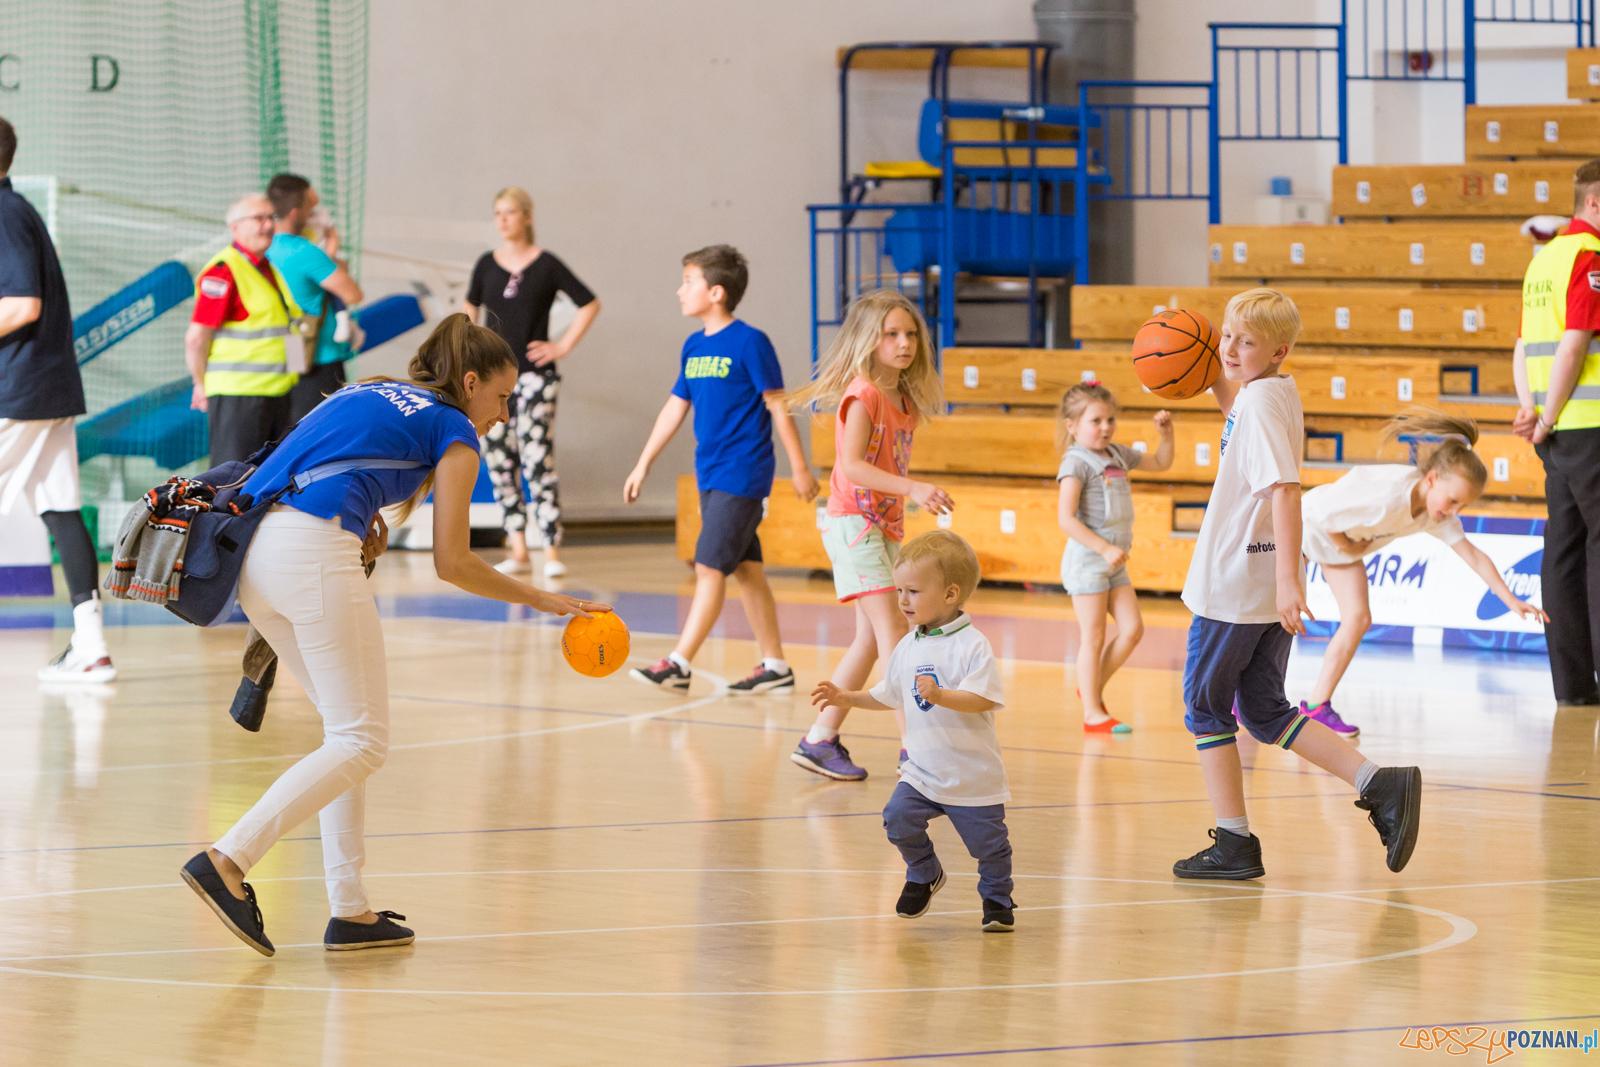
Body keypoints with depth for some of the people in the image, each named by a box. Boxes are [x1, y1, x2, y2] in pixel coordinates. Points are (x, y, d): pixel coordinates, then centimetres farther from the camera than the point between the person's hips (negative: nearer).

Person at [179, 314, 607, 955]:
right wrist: (540, 600, 20)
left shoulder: (362, 395, 29)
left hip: (249, 550, 8)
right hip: (312, 550, -8)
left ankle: (350, 912, 12)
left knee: (348, 729, 17)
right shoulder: (455, 431, 9)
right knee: (360, 742, -2)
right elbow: (452, 562, 9)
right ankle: (227, 861, -18)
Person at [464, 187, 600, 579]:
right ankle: (518, 550, 8)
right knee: (500, 462, 2)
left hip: (534, 374, -4)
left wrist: (563, 346, -3)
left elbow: (589, 304, 2)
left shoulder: (546, 264, -3)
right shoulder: (487, 264, 8)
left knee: (538, 461, -12)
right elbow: (470, 308, 23)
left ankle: (552, 550, -10)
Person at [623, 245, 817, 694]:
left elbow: (778, 405, -8)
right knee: (746, 569, 9)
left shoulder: (749, 343, -11)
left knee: (710, 566, -10)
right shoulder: (694, 346, 11)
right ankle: (774, 667, 14)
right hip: (710, 474, 8)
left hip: (742, 474, -8)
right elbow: (675, 406, 18)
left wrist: (800, 468, -7)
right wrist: (643, 465, 18)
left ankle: (679, 664, -12)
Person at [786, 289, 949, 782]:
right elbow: (851, 465, -23)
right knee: (891, 628, -14)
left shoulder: (904, 400, 11)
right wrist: (914, 489, -31)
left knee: (872, 638, 10)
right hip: (853, 521, -9)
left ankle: (820, 739, 17)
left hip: (884, 526, 9)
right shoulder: (863, 395, -14)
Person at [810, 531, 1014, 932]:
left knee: (987, 842, 3)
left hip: (973, 776, -5)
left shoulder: (972, 646, -15)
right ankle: (924, 874, 13)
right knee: (900, 817, -14)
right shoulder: (907, 648, 5)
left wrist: (941, 696, -37)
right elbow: (888, 696, 20)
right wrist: (848, 699, 12)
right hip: (921, 771, 5)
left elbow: (982, 699, -25)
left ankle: (997, 899, 29)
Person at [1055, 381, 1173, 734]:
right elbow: (1066, 518, -21)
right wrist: (1104, 549, -24)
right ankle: (1092, 712, 2)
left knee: (1132, 629, 4)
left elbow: (1160, 463, 27)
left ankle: (1093, 688, 20)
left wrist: (1166, 434, 7)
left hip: (1114, 563, 8)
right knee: (1094, 637, -4)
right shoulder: (1077, 463, -13)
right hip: (1086, 560, -8)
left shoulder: (1117, 455, 11)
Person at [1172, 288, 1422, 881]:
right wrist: (1216, 380, 20)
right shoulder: (1280, 393, 10)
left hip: (1234, 586, -9)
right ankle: (1381, 786, 4)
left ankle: (1234, 844, 7)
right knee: (1266, 714, 15)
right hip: (1268, 585, 9)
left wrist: (1288, 581, -35)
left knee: (1205, 707, 4)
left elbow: (1285, 489, -28)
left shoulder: (1260, 402, -18)